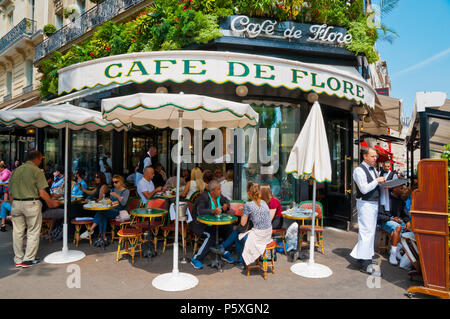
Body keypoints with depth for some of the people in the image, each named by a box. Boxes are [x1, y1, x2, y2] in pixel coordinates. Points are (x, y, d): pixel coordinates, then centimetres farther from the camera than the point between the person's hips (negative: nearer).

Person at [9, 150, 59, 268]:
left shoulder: (16, 171, 10)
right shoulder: (37, 171, -8)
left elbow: (11, 192, 11)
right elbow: (42, 193, -12)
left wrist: (14, 204, 20)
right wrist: (51, 202, 3)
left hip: (16, 203, 6)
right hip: (31, 203, -6)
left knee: (17, 232, 12)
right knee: (33, 232, 5)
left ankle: (18, 260, 20)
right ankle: (28, 259, 9)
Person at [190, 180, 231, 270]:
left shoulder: (218, 196, 4)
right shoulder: (203, 196, -17)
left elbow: (226, 201, 21)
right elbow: (200, 211, -30)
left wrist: (226, 205, -3)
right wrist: (213, 211, -43)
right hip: (200, 224, -7)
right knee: (211, 236, -31)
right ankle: (196, 259, -21)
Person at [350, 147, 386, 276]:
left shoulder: (374, 169, 15)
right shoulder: (359, 170, -14)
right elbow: (364, 189, -22)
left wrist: (384, 183, 4)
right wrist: (377, 181, -14)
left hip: (374, 203, 9)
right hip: (365, 204, -9)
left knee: (371, 231, 15)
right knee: (367, 231, -11)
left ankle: (366, 257, 27)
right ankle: (364, 264, -7)